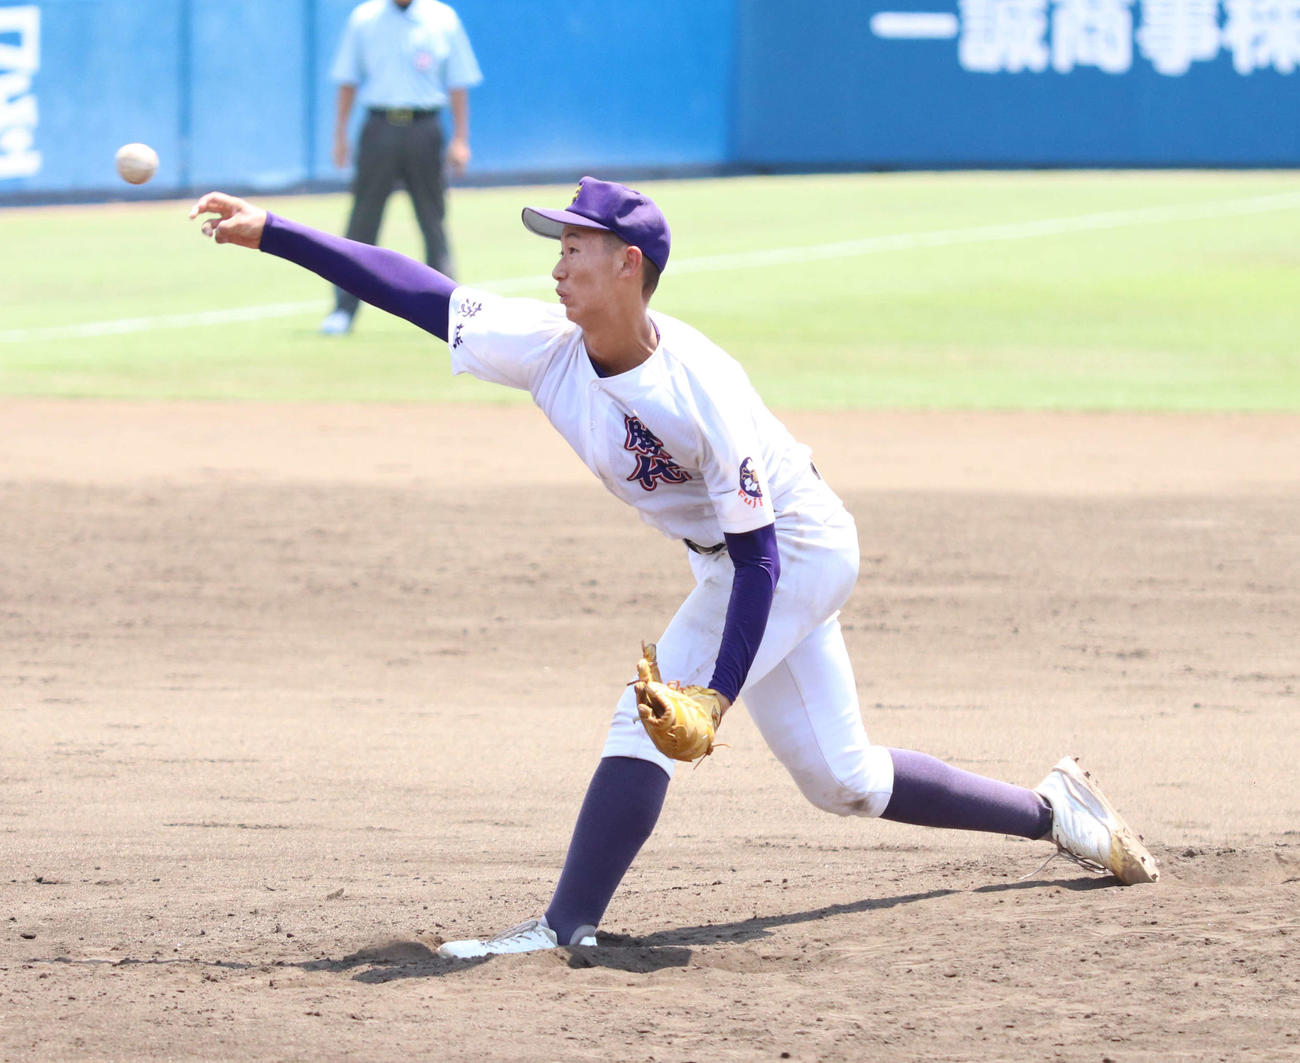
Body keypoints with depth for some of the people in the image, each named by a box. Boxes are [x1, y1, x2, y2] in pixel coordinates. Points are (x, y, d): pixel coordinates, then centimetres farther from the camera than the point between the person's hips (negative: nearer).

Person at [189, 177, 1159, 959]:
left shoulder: (702, 389, -32)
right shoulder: (547, 346, -14)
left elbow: (757, 546, -28)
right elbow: (411, 288, -16)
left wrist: (718, 693, -33)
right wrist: (271, 231, -23)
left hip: (798, 547, -8)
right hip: (740, 564, 8)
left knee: (651, 711, -21)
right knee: (842, 781, 15)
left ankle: (568, 927, -21)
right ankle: (1055, 811, 31)